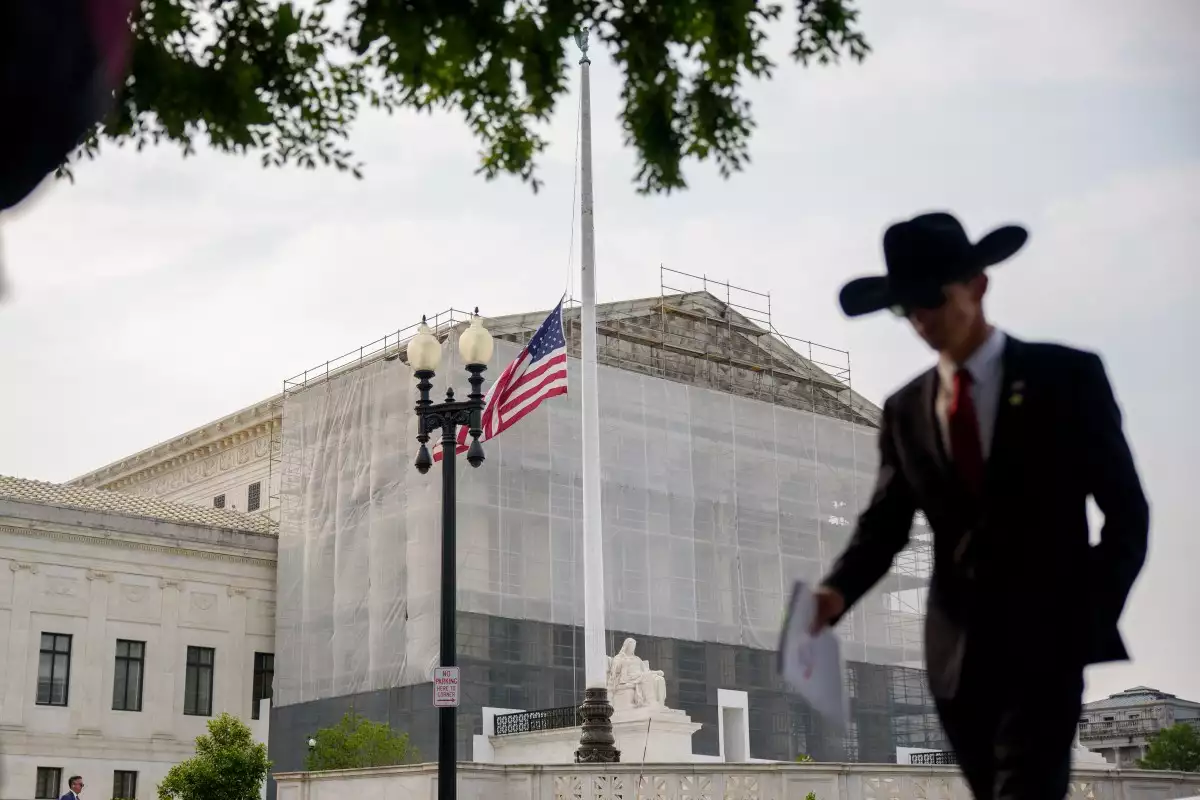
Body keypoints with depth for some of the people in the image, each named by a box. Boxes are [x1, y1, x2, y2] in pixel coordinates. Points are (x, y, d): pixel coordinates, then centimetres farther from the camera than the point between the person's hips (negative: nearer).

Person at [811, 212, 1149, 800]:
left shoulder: (1068, 377, 1)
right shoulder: (905, 409, 11)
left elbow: (1126, 510, 2)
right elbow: (885, 521, 8)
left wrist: (1092, 617, -7)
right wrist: (839, 590, -11)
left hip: (1048, 640, -4)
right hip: (957, 650, 4)